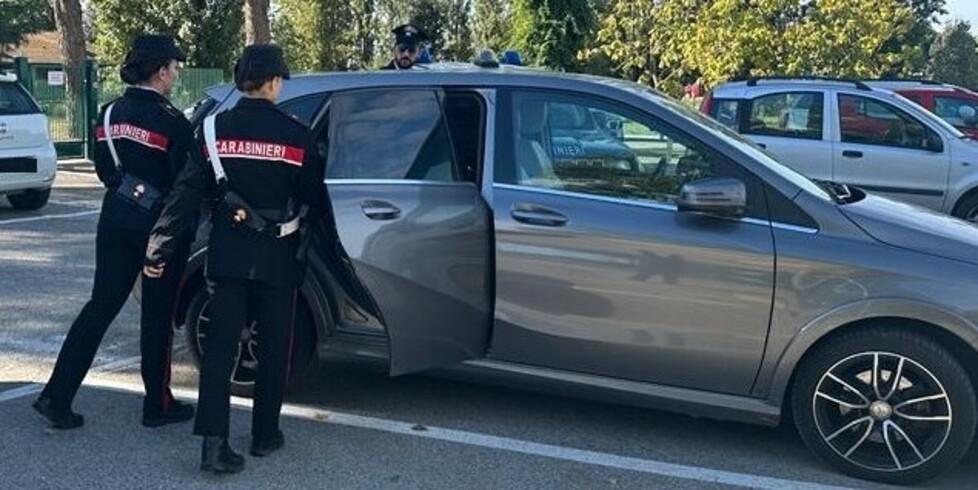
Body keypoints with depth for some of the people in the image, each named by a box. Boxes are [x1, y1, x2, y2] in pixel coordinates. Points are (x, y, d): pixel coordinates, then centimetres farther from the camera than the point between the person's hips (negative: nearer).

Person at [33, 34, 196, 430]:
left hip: (116, 219, 6)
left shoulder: (110, 113, 6)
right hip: (160, 225, -6)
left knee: (101, 305, 12)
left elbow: (104, 168, 12)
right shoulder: (170, 121, -15)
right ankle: (158, 405, 17)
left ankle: (57, 396, 9)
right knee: (157, 314, 5)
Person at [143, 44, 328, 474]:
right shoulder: (295, 135, -8)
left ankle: (214, 441, -3)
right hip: (277, 258, -1)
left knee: (219, 346, 5)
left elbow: (186, 193, -5)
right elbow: (315, 199, 0)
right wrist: (317, 217, 23)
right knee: (273, 348, 12)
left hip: (226, 255, 2)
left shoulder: (214, 129, -2)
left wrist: (159, 248, 0)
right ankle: (264, 434, 22)